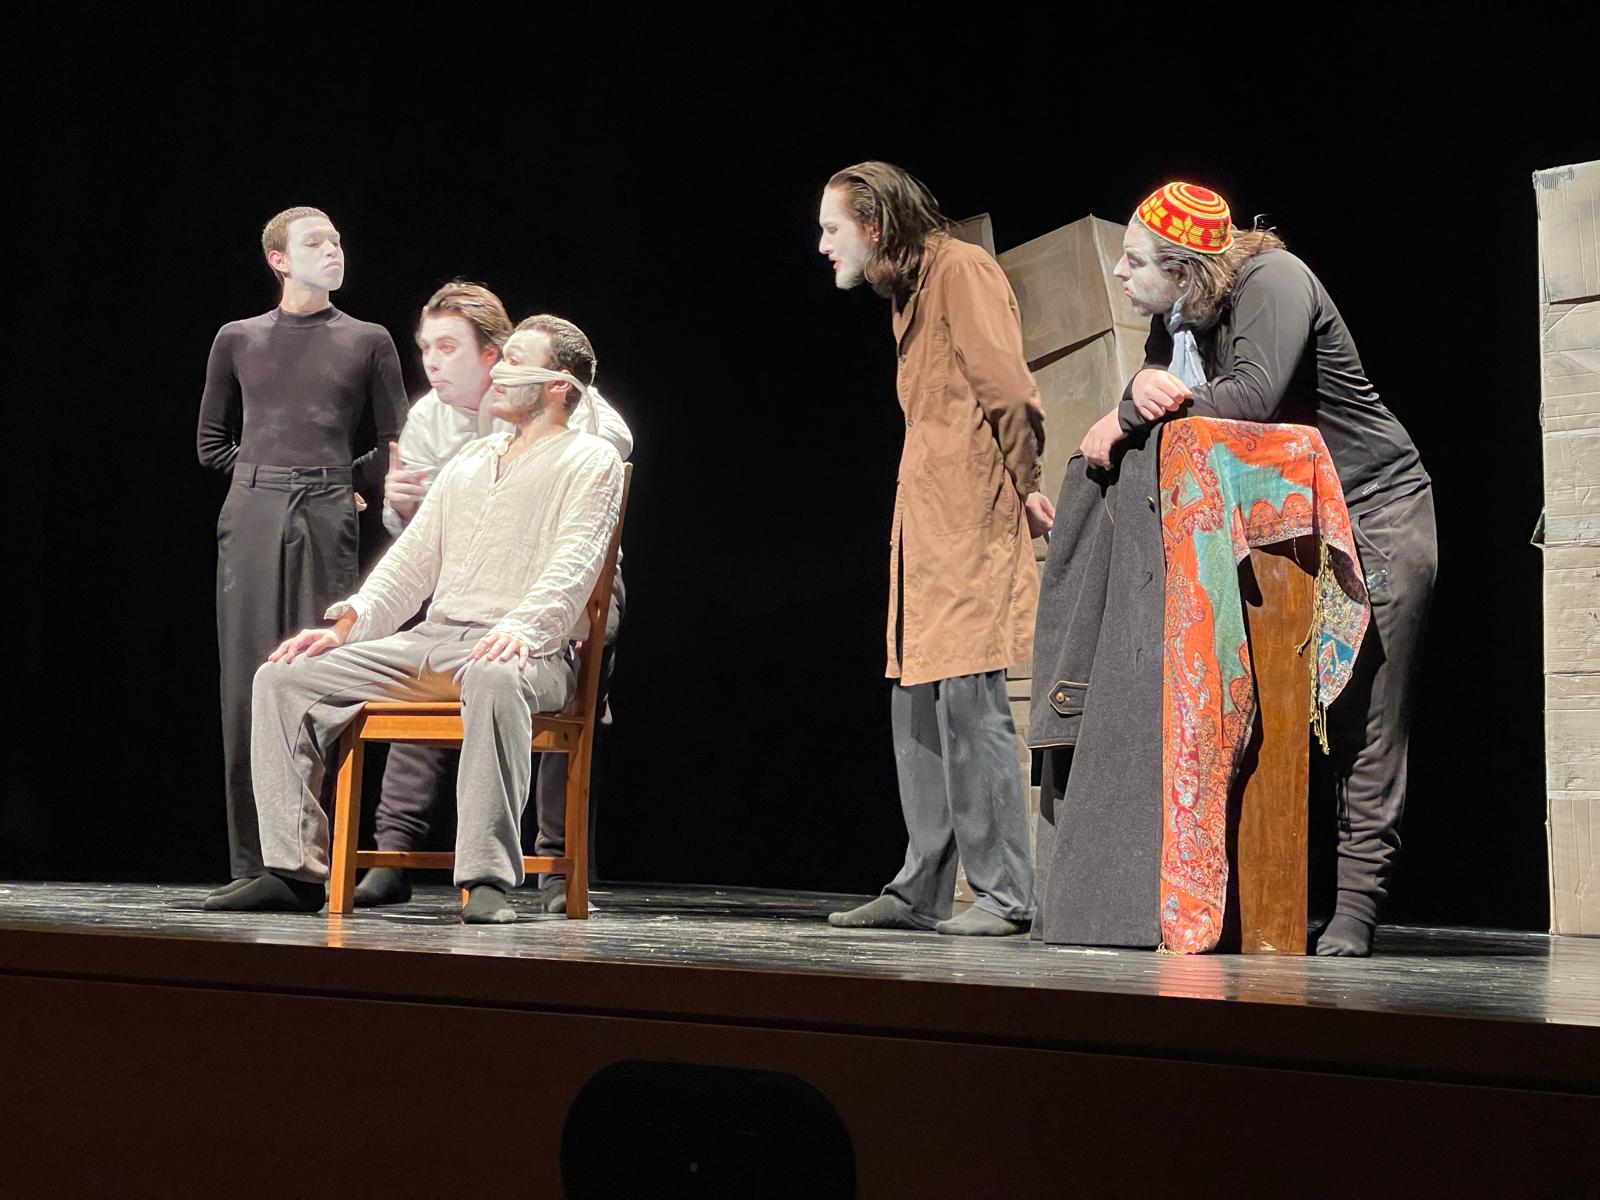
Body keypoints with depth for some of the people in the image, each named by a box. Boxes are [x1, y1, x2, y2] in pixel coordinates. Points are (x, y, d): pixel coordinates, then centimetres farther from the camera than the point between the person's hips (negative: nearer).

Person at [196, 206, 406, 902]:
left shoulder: (368, 341, 12)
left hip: (329, 525, -1)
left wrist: (339, 483, 12)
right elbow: (212, 441, 20)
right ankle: (251, 864, 0)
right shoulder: (238, 340, 14)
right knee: (246, 687, -3)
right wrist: (270, 479, 11)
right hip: (250, 520, 1)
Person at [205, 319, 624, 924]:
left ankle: (487, 879, -40)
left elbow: (573, 565, -12)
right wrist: (346, 626, 6)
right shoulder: (469, 460, 25)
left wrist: (521, 627, -31)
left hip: (526, 651, -7)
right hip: (429, 640, 7)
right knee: (282, 676, -8)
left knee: (492, 679, -44)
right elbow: (411, 559, 22)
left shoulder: (589, 460, 4)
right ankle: (296, 871, -9)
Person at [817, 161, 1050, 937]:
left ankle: (1003, 895, -6)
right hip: (924, 524, 10)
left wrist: (1023, 488, -9)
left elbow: (1006, 387, -14)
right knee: (916, 707, 8)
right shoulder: (906, 291, 22)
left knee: (969, 698, -11)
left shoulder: (959, 269, -7)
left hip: (971, 522, -10)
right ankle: (923, 891, 14)